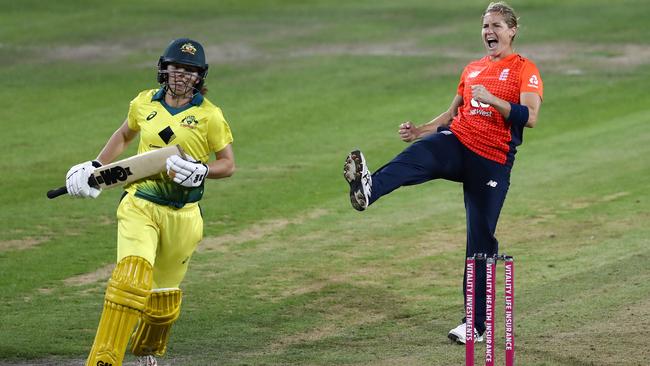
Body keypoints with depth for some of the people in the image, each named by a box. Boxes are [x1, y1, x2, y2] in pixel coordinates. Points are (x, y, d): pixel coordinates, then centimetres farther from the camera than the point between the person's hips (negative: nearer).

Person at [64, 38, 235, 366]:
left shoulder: (209, 115, -2)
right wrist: (96, 166, 17)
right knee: (131, 278, -22)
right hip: (140, 205, 0)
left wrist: (201, 171, -15)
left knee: (163, 294, 10)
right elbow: (124, 134, 26)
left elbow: (228, 164, 4)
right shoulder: (145, 103, 5)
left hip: (182, 213, 0)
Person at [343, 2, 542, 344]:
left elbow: (530, 117, -14)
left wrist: (492, 99, -24)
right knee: (415, 157, -31)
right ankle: (368, 188, -63)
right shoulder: (472, 69, 20)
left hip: (492, 160, -4)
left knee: (481, 239, -3)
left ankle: (476, 323, 7)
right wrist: (419, 131, 13)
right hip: (456, 142, 4)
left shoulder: (524, 69, 1)